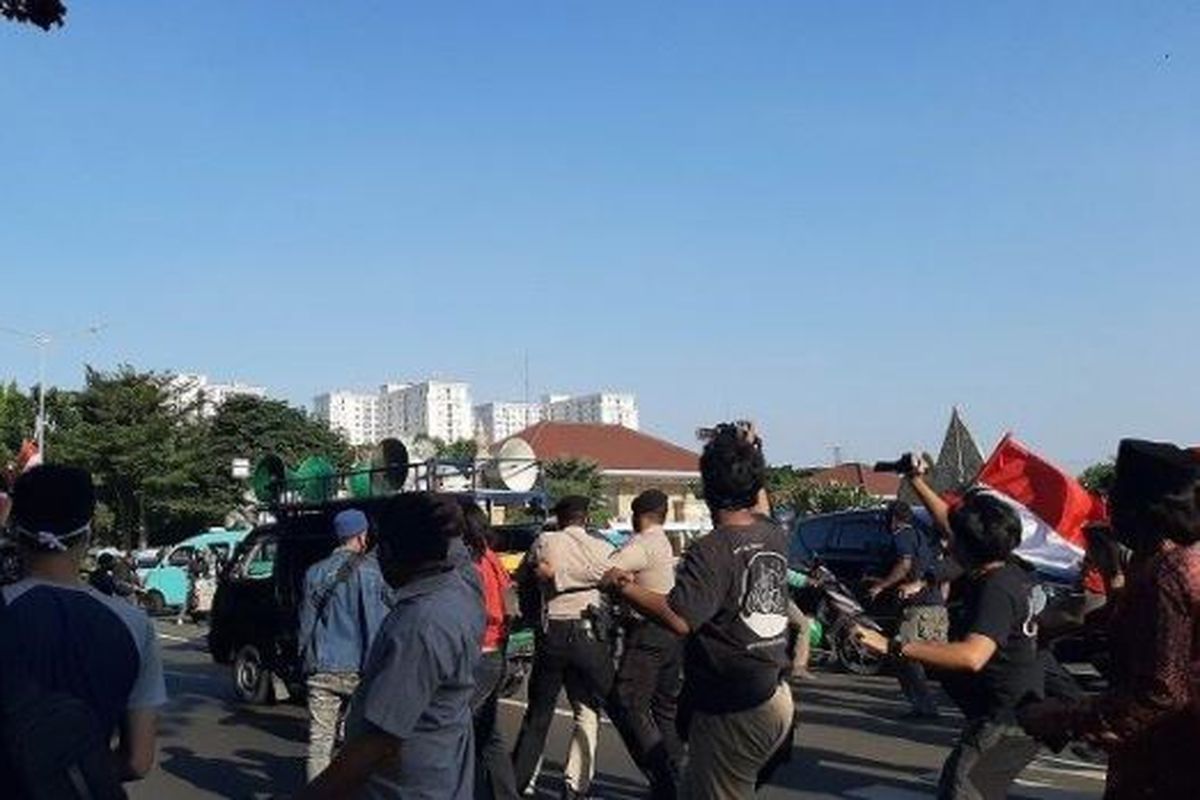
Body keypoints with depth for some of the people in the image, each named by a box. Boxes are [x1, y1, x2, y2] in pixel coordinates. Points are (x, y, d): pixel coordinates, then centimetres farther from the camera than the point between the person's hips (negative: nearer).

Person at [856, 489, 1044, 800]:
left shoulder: (997, 589, -23)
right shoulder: (1009, 572, 5)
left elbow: (972, 656, -39)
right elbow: (949, 520, 20)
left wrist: (893, 647, -41)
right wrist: (918, 483, 25)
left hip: (1006, 719, -10)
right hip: (1014, 712, 10)